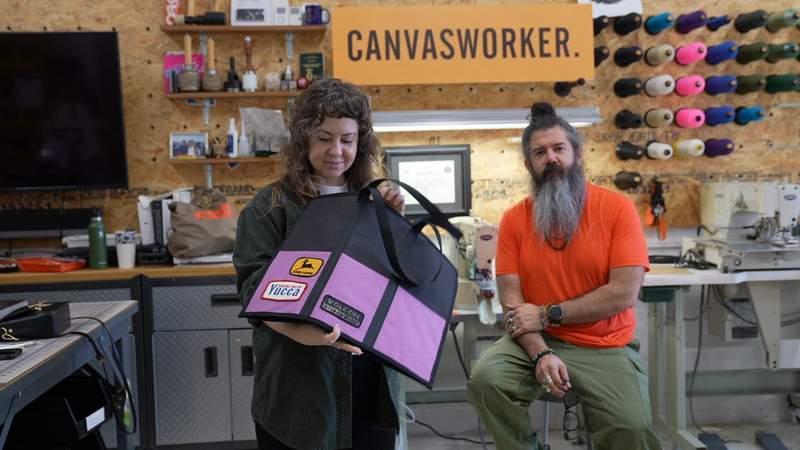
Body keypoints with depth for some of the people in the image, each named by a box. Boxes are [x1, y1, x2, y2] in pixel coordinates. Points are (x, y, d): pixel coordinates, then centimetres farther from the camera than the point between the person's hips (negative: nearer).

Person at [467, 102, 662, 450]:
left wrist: (547, 314, -15)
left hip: (605, 349, -1)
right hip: (537, 341, 2)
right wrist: (539, 353, -22)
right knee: (485, 378, -23)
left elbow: (624, 293, -15)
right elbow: (511, 301, -5)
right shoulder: (513, 220, -1)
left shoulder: (617, 208, -8)